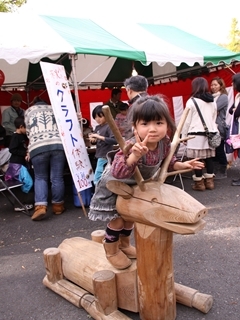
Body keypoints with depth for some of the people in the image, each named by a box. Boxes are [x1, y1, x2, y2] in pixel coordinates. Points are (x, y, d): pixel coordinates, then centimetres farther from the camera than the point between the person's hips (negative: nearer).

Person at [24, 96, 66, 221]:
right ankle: (58, 205, 15)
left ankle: (40, 206, -5)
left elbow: (29, 132, 24)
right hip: (58, 144, 1)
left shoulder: (29, 111, 24)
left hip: (38, 147, -1)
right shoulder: (53, 109, 26)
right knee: (57, 177, 7)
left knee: (40, 177, 9)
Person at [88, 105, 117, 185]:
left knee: (97, 180, -7)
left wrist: (100, 137, -25)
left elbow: (115, 140, -24)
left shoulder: (109, 127, -11)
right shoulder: (97, 127, 11)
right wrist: (92, 140, -7)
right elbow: (94, 141, 16)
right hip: (100, 156, 8)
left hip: (105, 157, -8)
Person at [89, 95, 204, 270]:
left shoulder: (164, 142, -23)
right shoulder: (131, 147, -44)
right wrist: (134, 156, -68)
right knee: (117, 219, 2)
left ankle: (124, 244, 48)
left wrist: (183, 165, -14)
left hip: (135, 184, 7)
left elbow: (167, 161, -1)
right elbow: (117, 173, -55)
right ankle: (111, 251, 30)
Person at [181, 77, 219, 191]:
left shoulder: (191, 101, -4)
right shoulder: (213, 101, 14)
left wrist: (184, 136, 2)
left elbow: (187, 121, -4)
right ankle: (209, 181, 13)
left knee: (197, 159, 0)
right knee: (209, 158, 8)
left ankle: (199, 183, 5)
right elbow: (214, 119, 17)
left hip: (196, 135, -6)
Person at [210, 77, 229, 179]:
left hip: (219, 128, -6)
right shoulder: (211, 97, 18)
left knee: (219, 150, -2)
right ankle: (215, 171, 15)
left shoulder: (223, 97, -3)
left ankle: (222, 172, 9)